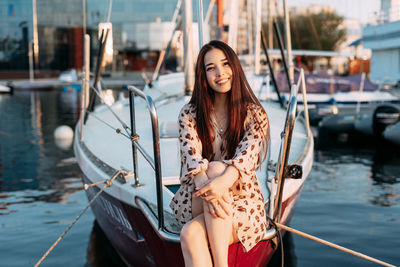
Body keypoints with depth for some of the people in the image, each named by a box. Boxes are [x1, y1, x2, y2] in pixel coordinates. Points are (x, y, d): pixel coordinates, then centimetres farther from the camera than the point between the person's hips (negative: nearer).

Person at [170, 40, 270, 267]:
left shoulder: (254, 114, -1)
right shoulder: (190, 114, 3)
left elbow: (247, 155, -18)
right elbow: (191, 155, -13)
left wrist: (223, 182, -41)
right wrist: (206, 188, -36)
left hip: (242, 204, -1)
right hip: (194, 203, 1)